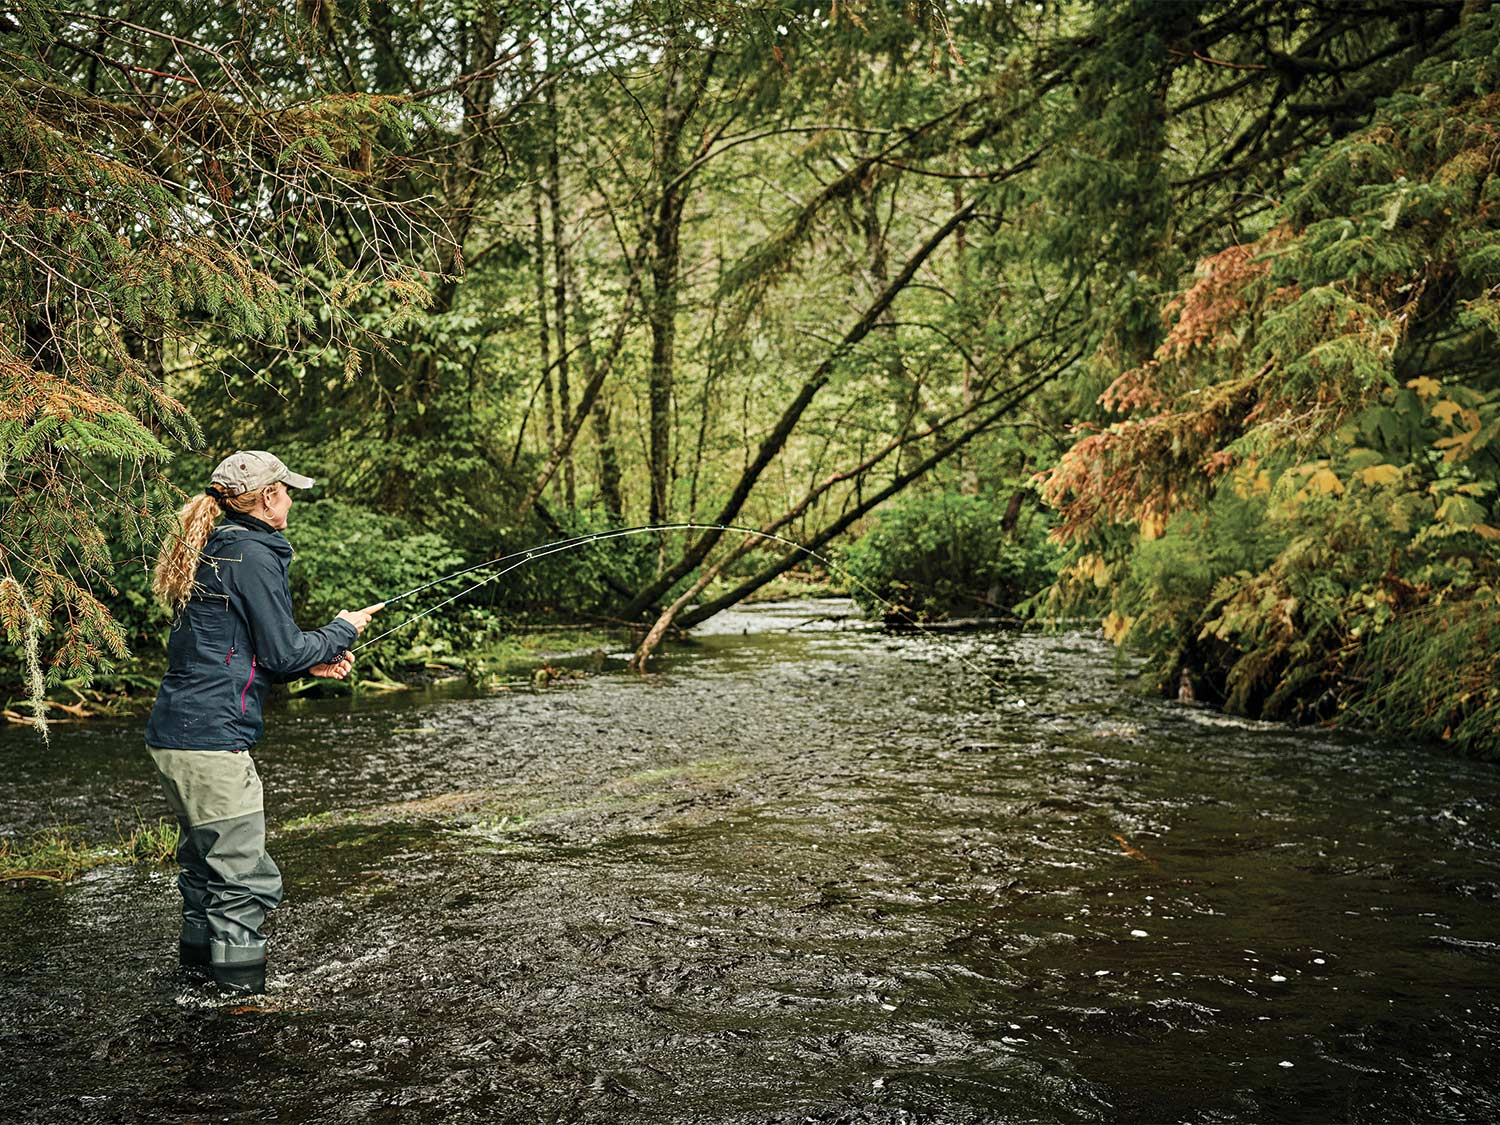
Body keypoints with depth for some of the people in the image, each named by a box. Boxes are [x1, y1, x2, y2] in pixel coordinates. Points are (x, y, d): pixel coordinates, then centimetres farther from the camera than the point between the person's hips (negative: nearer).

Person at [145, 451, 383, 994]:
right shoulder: (254, 556, -12)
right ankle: (240, 989, 1)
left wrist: (311, 661, 16)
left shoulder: (208, 551, 16)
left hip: (173, 732, 10)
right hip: (211, 739, -10)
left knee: (204, 859, 20)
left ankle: (198, 959, 31)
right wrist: (342, 630, 5)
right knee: (244, 873, -4)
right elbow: (283, 652, -11)